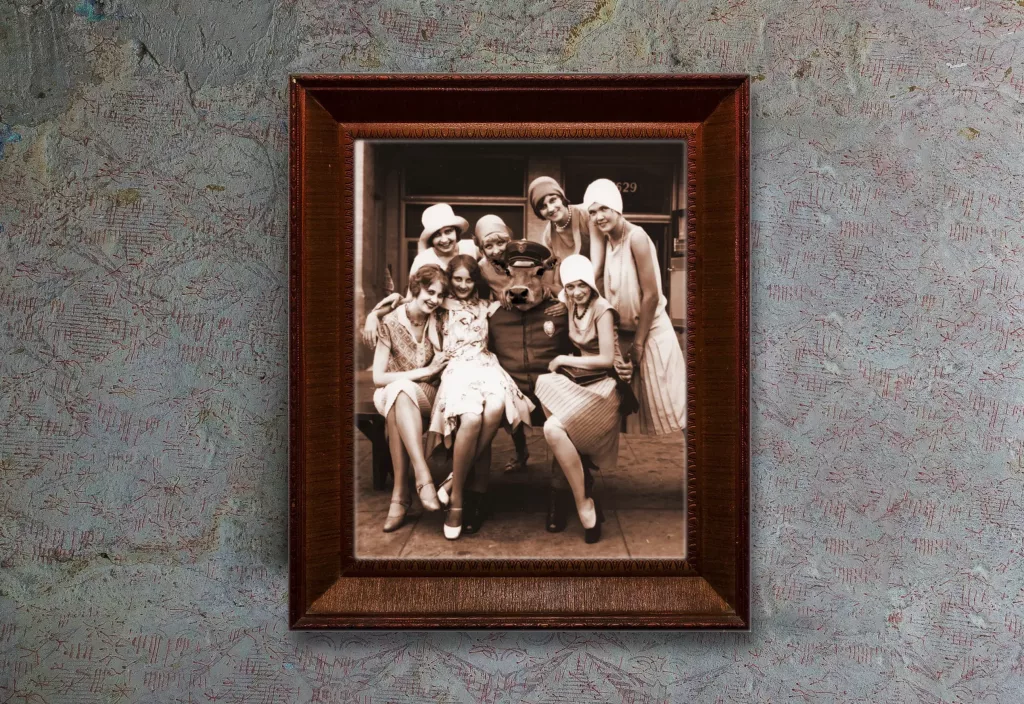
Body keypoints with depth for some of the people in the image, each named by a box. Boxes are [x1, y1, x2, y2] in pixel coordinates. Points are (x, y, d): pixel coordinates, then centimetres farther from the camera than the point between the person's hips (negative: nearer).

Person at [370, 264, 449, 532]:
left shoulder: (439, 322, 3)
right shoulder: (391, 323, -5)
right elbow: (378, 377, -9)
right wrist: (424, 372, -14)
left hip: (427, 398, 1)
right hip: (390, 396, -1)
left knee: (401, 390, -36)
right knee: (399, 389, -38)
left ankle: (400, 494, -39)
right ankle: (424, 478, -45)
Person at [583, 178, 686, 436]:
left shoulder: (636, 237, -19)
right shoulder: (607, 241, 4)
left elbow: (651, 295, -20)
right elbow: (612, 293, 8)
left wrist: (639, 342, -16)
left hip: (651, 332, -7)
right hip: (624, 332, 7)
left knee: (666, 404, 0)